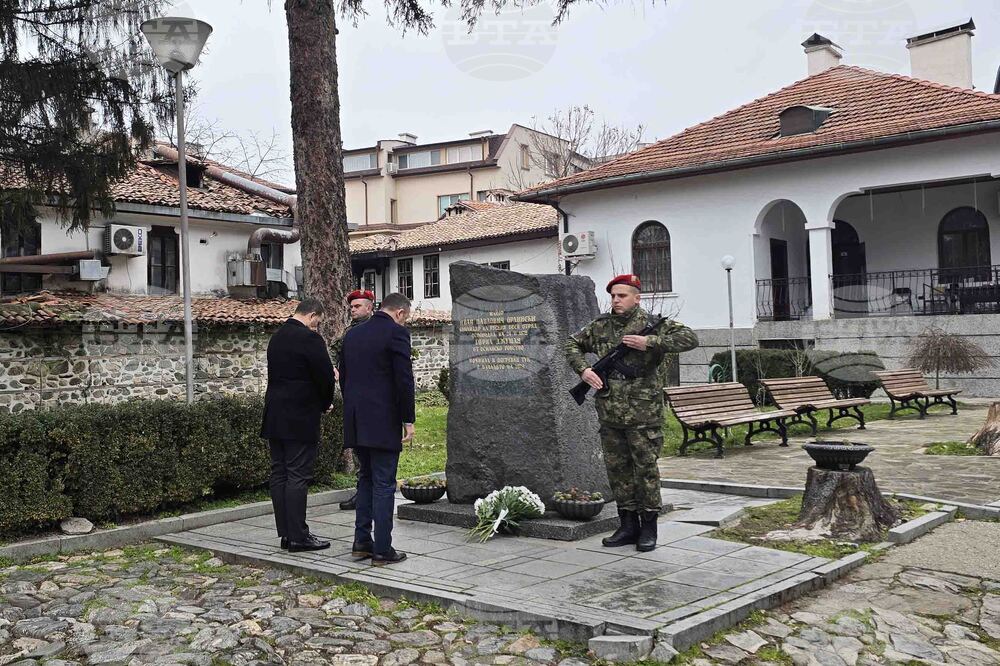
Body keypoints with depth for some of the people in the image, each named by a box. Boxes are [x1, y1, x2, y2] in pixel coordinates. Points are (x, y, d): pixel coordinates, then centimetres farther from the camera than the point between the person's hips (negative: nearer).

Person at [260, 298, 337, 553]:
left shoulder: (276, 338, 14)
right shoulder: (310, 338, -13)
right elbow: (326, 376, -15)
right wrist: (324, 404, 4)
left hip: (274, 417, 8)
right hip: (300, 420, -8)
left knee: (279, 474, 9)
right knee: (298, 477, -5)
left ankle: (285, 533, 14)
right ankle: (298, 536, -3)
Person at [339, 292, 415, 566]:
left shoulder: (352, 334, 13)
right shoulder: (396, 333, -9)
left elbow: (343, 376, 16)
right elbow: (404, 379, -14)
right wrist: (408, 420, -8)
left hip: (356, 420, 7)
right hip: (383, 421, -7)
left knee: (366, 479, 18)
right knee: (384, 484, -1)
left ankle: (362, 541, 19)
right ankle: (382, 550, 2)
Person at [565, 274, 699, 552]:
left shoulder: (651, 324, -4)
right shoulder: (600, 326, 10)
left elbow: (690, 338, -13)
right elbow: (573, 344, 22)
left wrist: (649, 342, -19)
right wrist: (583, 369, 3)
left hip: (643, 414, -5)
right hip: (609, 414, 5)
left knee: (646, 469, 1)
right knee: (617, 470, 10)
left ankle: (648, 528, 12)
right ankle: (628, 526, 21)